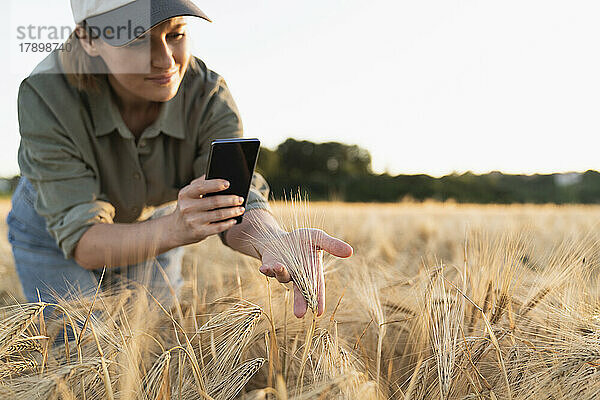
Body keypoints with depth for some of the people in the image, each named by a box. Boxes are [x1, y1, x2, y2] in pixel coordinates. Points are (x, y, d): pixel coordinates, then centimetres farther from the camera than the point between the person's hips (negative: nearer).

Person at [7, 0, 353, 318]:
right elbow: (84, 242, -36)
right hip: (51, 231, -2)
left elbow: (238, 202, -36)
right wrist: (174, 229, -56)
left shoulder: (208, 96, -27)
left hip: (153, 224, 2)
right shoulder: (45, 95, -34)